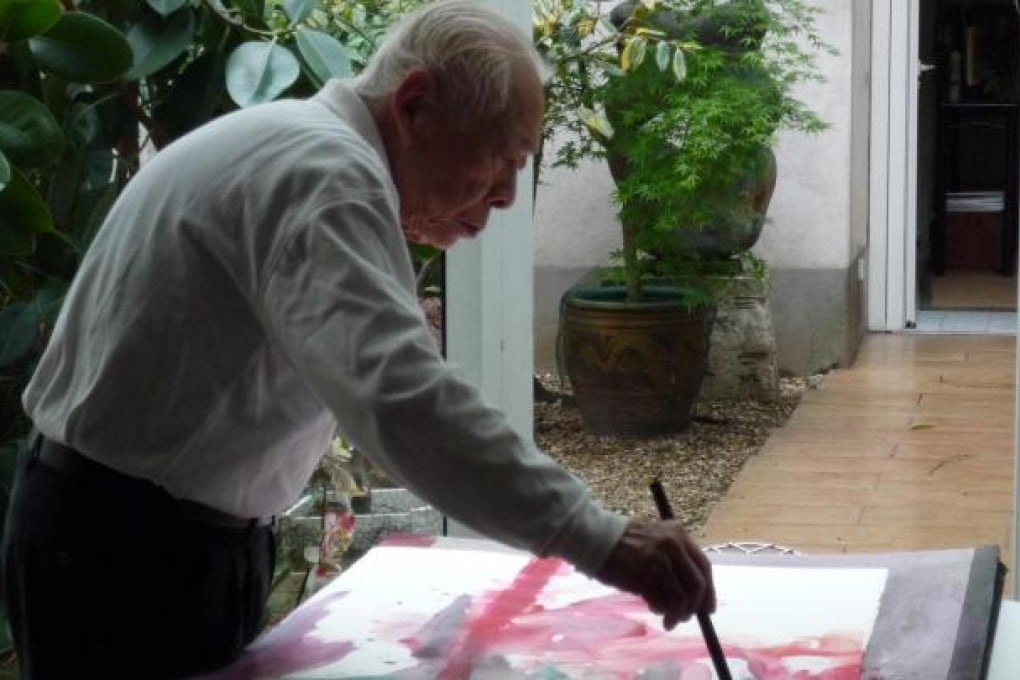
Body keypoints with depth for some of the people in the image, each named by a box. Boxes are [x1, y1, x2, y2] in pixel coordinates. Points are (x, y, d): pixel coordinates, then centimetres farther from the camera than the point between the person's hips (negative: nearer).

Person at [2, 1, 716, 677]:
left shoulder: (294, 146, 13)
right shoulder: (324, 169, -22)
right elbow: (400, 398, -36)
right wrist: (599, 538, -37)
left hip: (176, 534, 10)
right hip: (129, 550, -10)